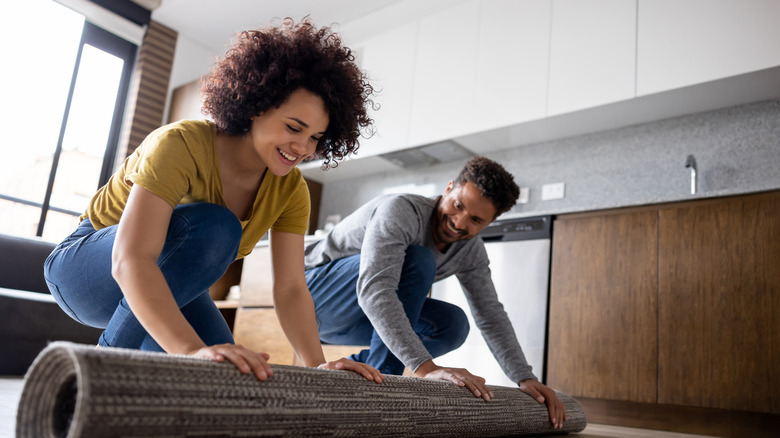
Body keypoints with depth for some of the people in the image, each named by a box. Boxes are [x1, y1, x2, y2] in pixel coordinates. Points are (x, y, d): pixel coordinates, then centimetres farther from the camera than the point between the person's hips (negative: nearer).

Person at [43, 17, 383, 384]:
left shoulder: (291, 190, -11)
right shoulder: (181, 144, -30)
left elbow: (291, 288, -17)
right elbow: (130, 261, -41)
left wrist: (317, 364, -33)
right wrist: (191, 349, -55)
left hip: (174, 290, 6)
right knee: (213, 226, -33)